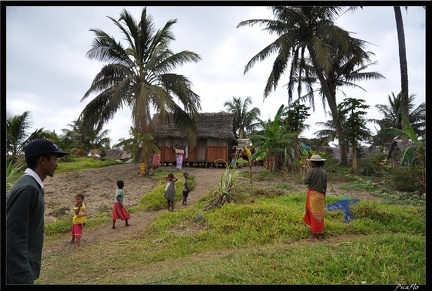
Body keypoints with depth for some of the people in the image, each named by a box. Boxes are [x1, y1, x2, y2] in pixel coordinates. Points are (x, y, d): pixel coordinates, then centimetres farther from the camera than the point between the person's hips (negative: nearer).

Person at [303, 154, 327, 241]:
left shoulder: (312, 171, -15)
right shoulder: (324, 173, 4)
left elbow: (305, 181, -12)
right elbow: (325, 186, 8)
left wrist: (308, 173, 2)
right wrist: (323, 197, 16)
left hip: (313, 194, -6)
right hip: (321, 195, 6)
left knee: (313, 214, 1)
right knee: (319, 214, 13)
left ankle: (314, 235, 6)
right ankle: (319, 234, 21)